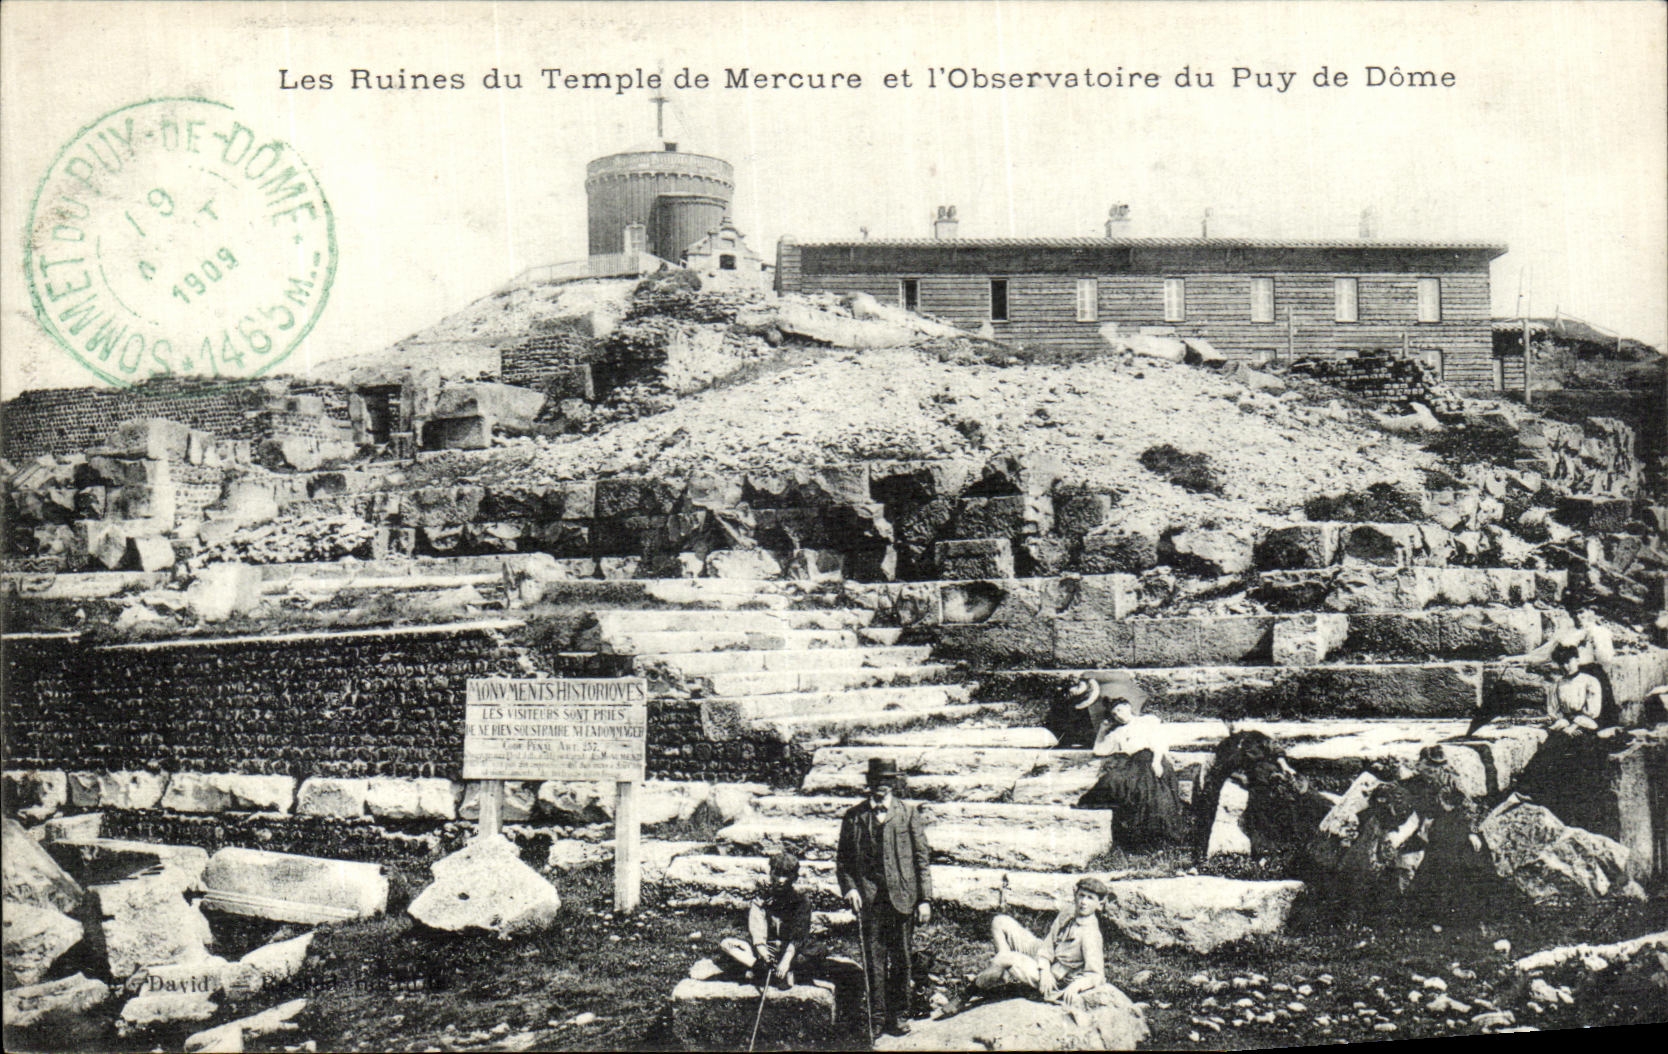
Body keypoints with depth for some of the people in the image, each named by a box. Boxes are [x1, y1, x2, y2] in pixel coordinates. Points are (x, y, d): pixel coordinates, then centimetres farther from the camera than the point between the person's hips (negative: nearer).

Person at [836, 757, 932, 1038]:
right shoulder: (854, 816, 7)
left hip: (902, 898, 0)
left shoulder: (909, 814, 5)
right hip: (869, 899, 0)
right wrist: (849, 888, -6)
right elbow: (842, 859, 11)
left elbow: (921, 858, 4)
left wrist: (925, 899, -1)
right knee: (873, 961, 2)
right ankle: (877, 1016, 11)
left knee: (901, 960, 5)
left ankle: (897, 1015, 16)